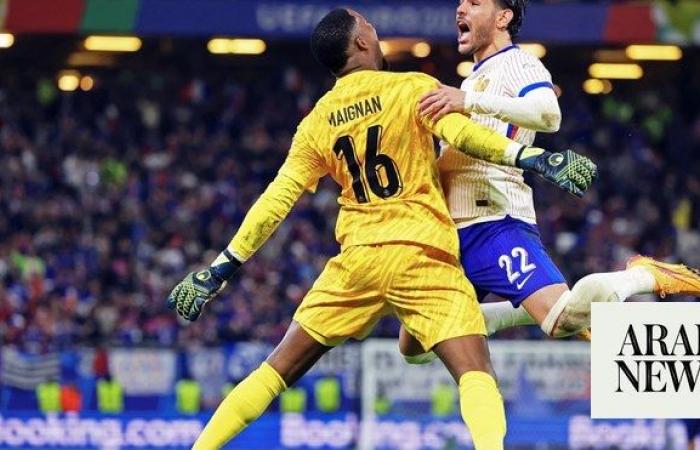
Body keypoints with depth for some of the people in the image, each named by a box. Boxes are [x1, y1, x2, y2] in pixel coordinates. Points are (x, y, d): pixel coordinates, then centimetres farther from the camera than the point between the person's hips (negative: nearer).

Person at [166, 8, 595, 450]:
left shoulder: (317, 123, 12)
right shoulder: (412, 88, 1)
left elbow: (275, 201, 10)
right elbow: (461, 132, -17)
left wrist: (221, 269, 14)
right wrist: (531, 156, -20)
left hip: (357, 258, 4)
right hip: (423, 255, -4)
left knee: (279, 370, 16)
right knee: (475, 374, -12)